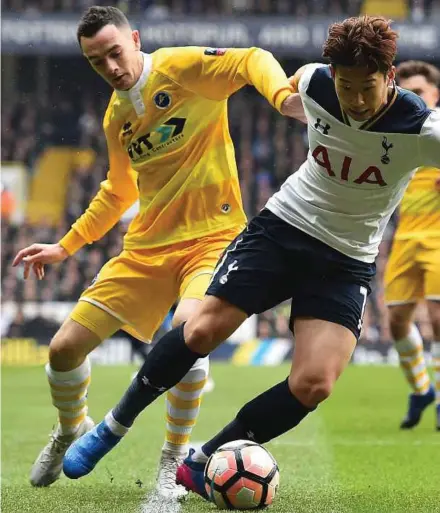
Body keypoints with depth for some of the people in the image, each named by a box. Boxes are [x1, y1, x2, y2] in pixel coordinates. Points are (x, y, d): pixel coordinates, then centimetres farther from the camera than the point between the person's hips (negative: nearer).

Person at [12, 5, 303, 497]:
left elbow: (251, 60, -22)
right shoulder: (116, 116, 12)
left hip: (210, 236, -6)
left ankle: (175, 456, -12)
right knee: (65, 348, 1)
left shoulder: (180, 67, -9)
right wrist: (66, 245, 26)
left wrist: (281, 96, -43)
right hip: (146, 245, 6)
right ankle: (71, 432, 34)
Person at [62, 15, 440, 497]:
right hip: (283, 224, 1)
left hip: (345, 263, -1)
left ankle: (200, 464, 0)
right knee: (201, 330, -13)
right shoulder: (314, 83, -13)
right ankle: (113, 427, 9)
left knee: (313, 385, -17)